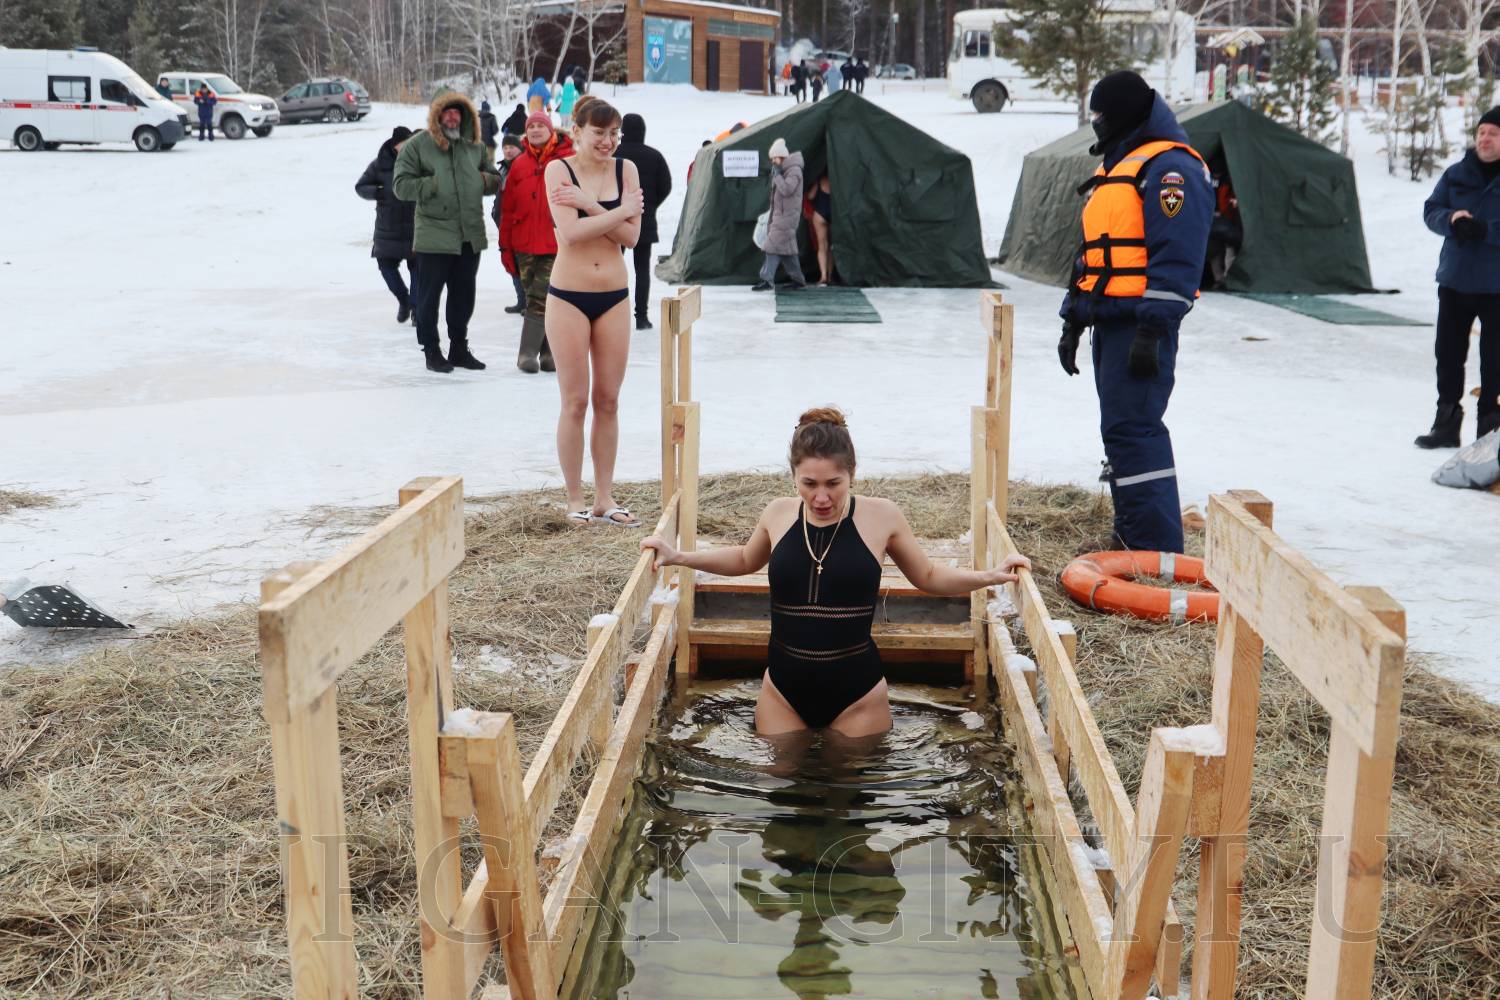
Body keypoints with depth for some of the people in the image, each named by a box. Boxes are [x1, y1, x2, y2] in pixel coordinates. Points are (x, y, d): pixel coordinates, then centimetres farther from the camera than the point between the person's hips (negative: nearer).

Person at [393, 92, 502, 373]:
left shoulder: (475, 146, 10)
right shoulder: (417, 145, -4)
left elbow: (496, 180, 19)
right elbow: (401, 185, -8)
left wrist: (484, 180, -3)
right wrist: (434, 184, -15)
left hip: (470, 234, 5)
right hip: (433, 235, -5)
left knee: (463, 294, 14)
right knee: (429, 294, 2)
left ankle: (459, 347, 27)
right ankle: (431, 350, 13)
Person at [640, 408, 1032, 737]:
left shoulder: (881, 516, -8)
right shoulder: (778, 514, -1)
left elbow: (928, 576, 8)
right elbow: (745, 560, 21)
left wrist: (989, 576, -5)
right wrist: (677, 556, 15)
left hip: (856, 691, -2)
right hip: (783, 690, 2)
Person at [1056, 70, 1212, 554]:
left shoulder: (1168, 166, -10)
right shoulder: (1117, 166, 22)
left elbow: (1177, 257, -19)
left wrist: (1151, 330, -24)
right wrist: (1072, 320, 23)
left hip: (1140, 322, -10)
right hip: (1108, 321, 10)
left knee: (1132, 429, -13)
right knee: (1120, 430, 13)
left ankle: (1157, 551, -10)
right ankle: (1131, 538, 21)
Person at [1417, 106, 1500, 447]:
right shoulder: (1457, 174, 8)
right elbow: (1431, 210, 7)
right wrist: (1451, 219, -13)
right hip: (1454, 281, 4)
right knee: (1448, 353, 8)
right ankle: (1446, 423, 17)